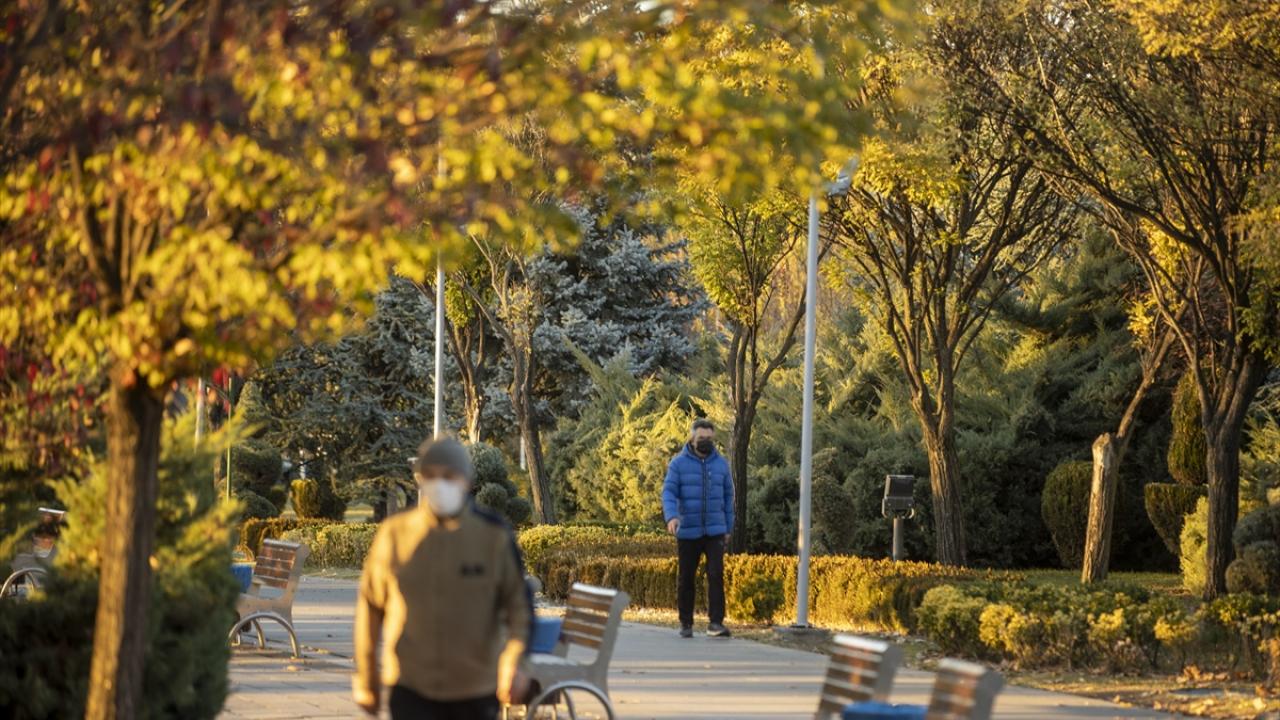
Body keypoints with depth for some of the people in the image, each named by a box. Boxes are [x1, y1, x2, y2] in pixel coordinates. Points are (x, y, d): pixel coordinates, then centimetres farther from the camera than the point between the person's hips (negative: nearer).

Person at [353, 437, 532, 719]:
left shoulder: (494, 535, -4)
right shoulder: (394, 534, -2)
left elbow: (518, 602, -4)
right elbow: (371, 606, 7)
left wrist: (514, 660, -21)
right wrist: (366, 678, 10)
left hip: (476, 688, 1)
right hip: (411, 688, -1)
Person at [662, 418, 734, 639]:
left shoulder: (721, 463, 7)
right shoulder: (678, 463, -1)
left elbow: (727, 497, 13)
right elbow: (668, 492, -9)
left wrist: (728, 528, 10)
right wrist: (671, 516, -27)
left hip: (715, 531, 1)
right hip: (687, 532, -1)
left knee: (716, 574, -12)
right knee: (686, 579, 5)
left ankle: (716, 622, -14)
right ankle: (686, 624, 16)